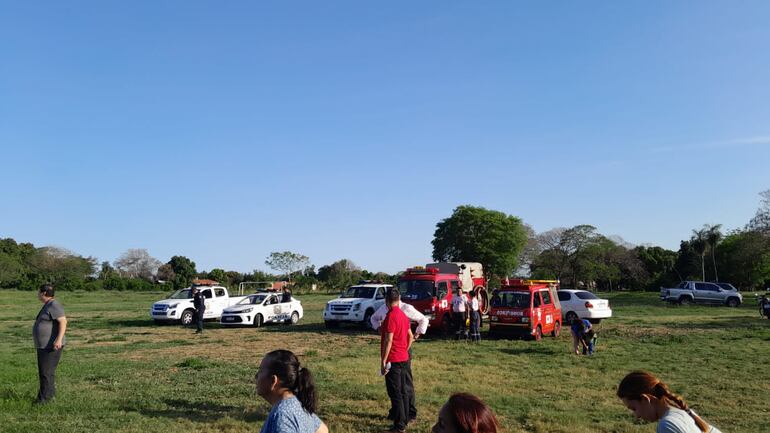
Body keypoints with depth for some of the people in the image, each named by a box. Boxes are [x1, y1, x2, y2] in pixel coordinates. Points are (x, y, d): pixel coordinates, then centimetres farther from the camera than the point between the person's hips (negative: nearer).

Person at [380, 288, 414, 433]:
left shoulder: (391, 316, -17)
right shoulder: (403, 315, 9)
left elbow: (388, 340, -21)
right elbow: (410, 337, 16)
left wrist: (383, 361, -17)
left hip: (393, 360, -9)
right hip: (403, 358, 9)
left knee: (395, 393, -3)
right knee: (403, 391, 14)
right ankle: (404, 421, 23)